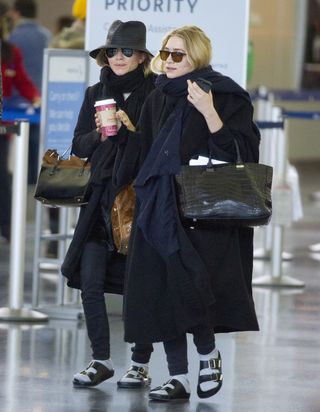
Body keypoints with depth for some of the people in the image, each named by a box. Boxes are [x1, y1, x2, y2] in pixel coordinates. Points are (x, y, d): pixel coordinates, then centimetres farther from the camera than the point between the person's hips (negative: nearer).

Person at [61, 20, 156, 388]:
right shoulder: (96, 94, 12)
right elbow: (79, 146, 11)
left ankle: (140, 364, 10)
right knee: (90, 282, -2)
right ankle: (101, 360, 9)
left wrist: (130, 130, -14)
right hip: (100, 198, 4)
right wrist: (99, 135, -6)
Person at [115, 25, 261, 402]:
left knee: (187, 285, -13)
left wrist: (209, 113, -22)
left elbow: (240, 152, -15)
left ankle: (208, 354, 13)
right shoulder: (157, 99, 14)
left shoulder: (225, 97, -5)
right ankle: (177, 377, 7)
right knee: (161, 292, 1)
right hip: (158, 211, 6)